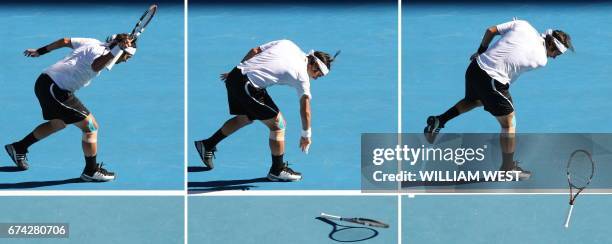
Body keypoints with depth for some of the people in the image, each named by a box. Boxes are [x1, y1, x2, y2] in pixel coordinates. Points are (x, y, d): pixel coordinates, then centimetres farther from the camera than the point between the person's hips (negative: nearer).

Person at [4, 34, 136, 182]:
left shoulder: (94, 43, 9)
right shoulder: (100, 52, -19)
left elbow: (65, 41, 19)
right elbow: (96, 66, -44)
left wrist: (39, 51, 29)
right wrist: (117, 50, -47)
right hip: (55, 89, -10)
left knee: (58, 124, 32)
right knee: (91, 126, -7)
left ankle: (18, 148, 43)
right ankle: (91, 171, 5)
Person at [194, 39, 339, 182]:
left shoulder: (286, 44, 12)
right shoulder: (302, 76, -6)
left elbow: (254, 51, 14)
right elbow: (305, 110, -2)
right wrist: (306, 135, 11)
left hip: (236, 73, 8)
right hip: (248, 86, -8)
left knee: (245, 118, 30)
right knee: (277, 124, 3)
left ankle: (207, 145, 41)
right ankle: (277, 170, 13)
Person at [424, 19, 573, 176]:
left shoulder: (522, 25, 0)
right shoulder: (541, 60, -9)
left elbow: (491, 30, 6)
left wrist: (481, 51, 20)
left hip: (475, 67, 7)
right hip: (492, 82, -7)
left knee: (474, 100, 38)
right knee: (509, 123, 11)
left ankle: (439, 121, 32)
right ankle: (508, 169, 21)